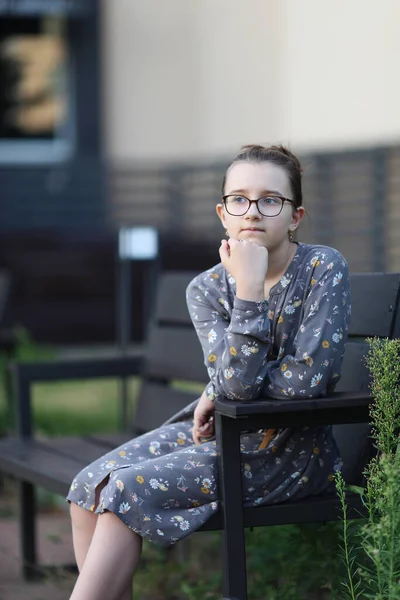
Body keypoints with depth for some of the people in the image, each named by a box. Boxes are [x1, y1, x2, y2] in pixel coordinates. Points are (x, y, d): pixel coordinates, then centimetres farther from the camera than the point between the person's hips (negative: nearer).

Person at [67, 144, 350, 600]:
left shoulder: (325, 269, -14)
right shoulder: (206, 289, -3)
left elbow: (308, 379, -20)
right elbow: (237, 382, -16)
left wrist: (220, 390, -11)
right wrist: (247, 289, -23)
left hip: (292, 448, -5)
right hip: (224, 429, 6)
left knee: (132, 489, -20)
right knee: (90, 485, -10)